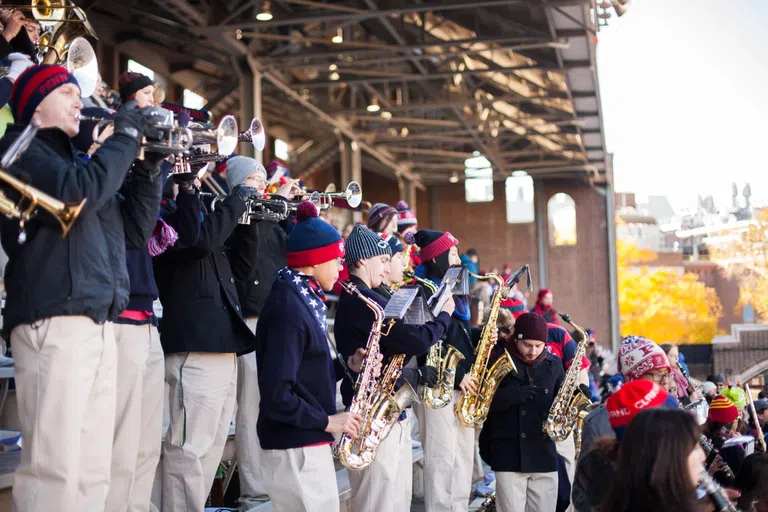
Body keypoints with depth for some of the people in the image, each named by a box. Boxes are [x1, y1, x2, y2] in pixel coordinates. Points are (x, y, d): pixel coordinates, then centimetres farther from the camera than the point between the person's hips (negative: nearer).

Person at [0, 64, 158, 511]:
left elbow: (135, 232, 24)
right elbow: (79, 191, -18)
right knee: (54, 469, -12)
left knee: (93, 473, 6)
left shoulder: (72, 161, 27)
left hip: (100, 325, 9)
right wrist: (126, 137, -4)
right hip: (54, 321, -8)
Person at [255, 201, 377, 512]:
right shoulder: (287, 309, -19)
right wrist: (328, 421, -17)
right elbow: (275, 395, -24)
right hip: (295, 448, -10)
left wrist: (347, 366, 4)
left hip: (307, 444, 10)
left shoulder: (302, 300, 11)